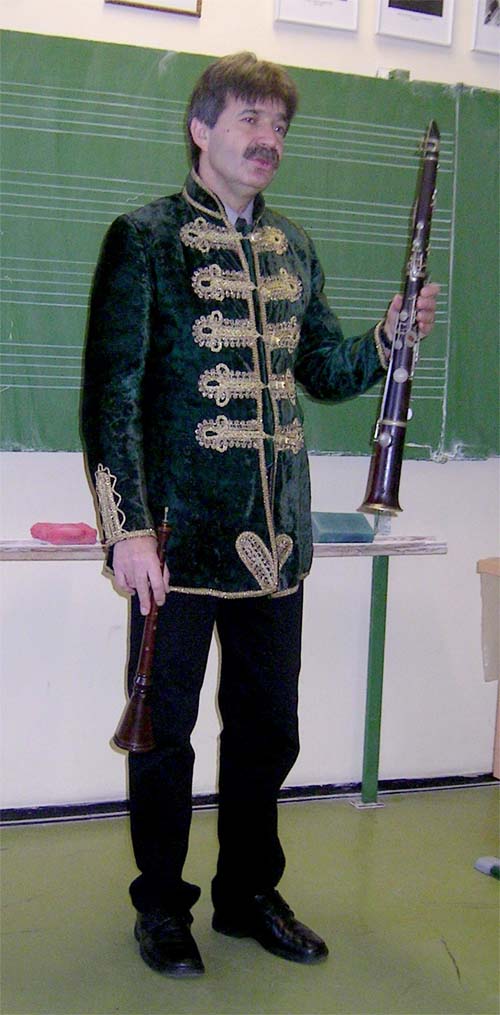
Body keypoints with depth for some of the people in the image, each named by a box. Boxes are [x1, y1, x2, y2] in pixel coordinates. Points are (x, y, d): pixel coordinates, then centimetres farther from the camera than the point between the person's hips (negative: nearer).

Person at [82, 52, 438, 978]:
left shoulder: (293, 249, 14)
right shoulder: (145, 238, -3)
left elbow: (326, 372, 21)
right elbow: (111, 390, -8)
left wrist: (392, 334, 2)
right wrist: (128, 525, -16)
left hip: (276, 539, 6)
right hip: (178, 536, -5)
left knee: (268, 728, 14)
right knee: (165, 728, 7)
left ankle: (248, 893, 33)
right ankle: (162, 904, 27)